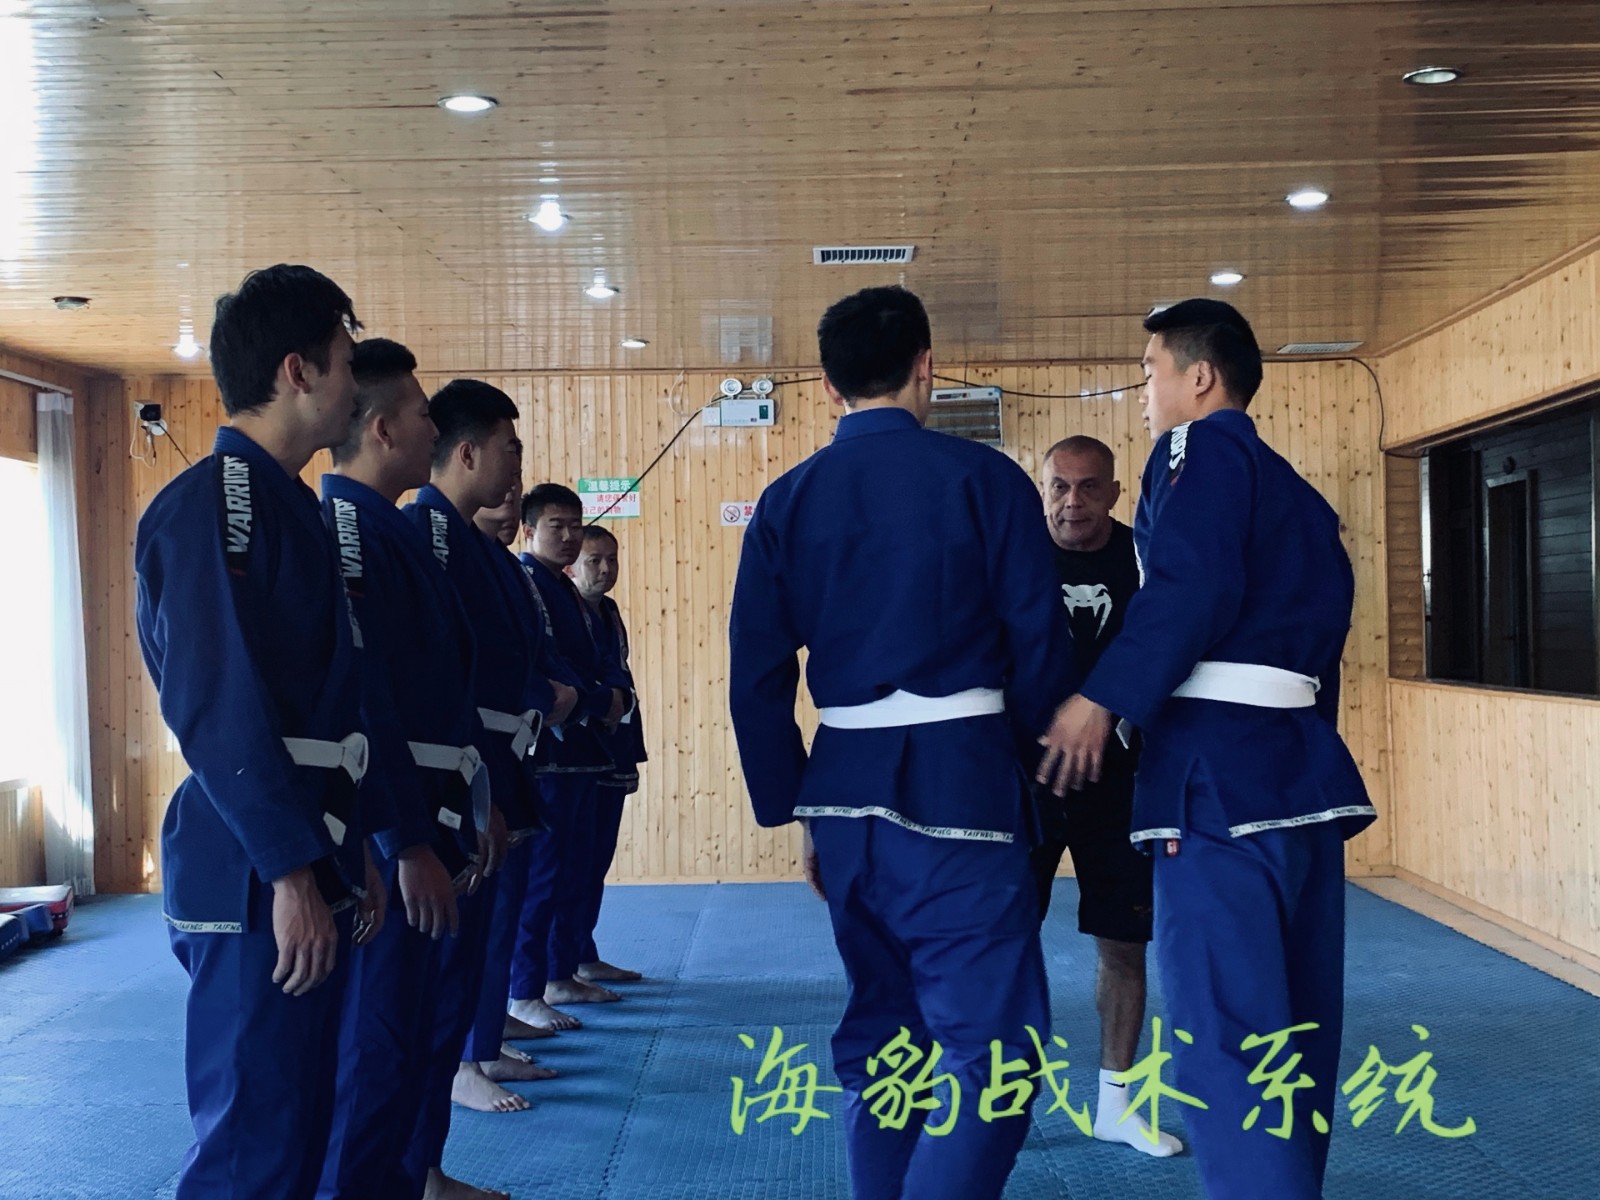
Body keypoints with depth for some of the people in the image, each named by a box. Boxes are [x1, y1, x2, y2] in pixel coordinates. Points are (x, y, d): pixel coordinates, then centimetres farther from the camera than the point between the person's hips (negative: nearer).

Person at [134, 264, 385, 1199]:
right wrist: (292, 872, -21)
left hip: (309, 872, 10)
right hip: (259, 885, -10)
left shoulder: (289, 506, 16)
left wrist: (350, 854, 19)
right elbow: (218, 708, -21)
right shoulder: (213, 502, -14)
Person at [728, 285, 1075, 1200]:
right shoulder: (985, 478, -4)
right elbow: (1042, 645, -2)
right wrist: (1041, 757, 16)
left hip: (848, 787, 5)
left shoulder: (788, 500, 6)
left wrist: (797, 812, 15)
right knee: (990, 1045, -1)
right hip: (961, 783, -5)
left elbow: (757, 677, 5)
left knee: (880, 1030, 20)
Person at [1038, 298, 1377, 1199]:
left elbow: (1193, 588, -18)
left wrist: (1102, 699, -18)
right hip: (1302, 765, 10)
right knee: (1293, 1025, 14)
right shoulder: (1299, 494, 24)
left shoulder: (1203, 448, -2)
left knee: (1226, 1034, -10)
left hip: (1221, 765, -9)